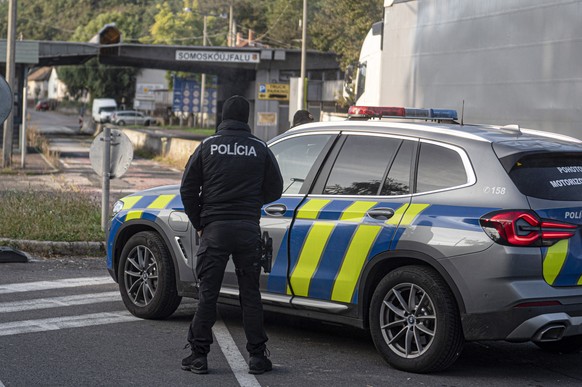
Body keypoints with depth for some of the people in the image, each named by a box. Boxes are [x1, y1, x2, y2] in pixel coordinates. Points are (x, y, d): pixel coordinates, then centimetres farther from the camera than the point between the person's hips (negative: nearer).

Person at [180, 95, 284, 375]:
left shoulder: (208, 146, 1)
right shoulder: (260, 149, 3)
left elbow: (188, 189, 1)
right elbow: (275, 190, 7)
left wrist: (198, 224, 10)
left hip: (214, 229, -1)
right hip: (248, 229, 1)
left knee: (207, 294, 4)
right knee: (250, 294, 7)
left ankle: (199, 355, 5)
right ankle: (257, 357, 7)